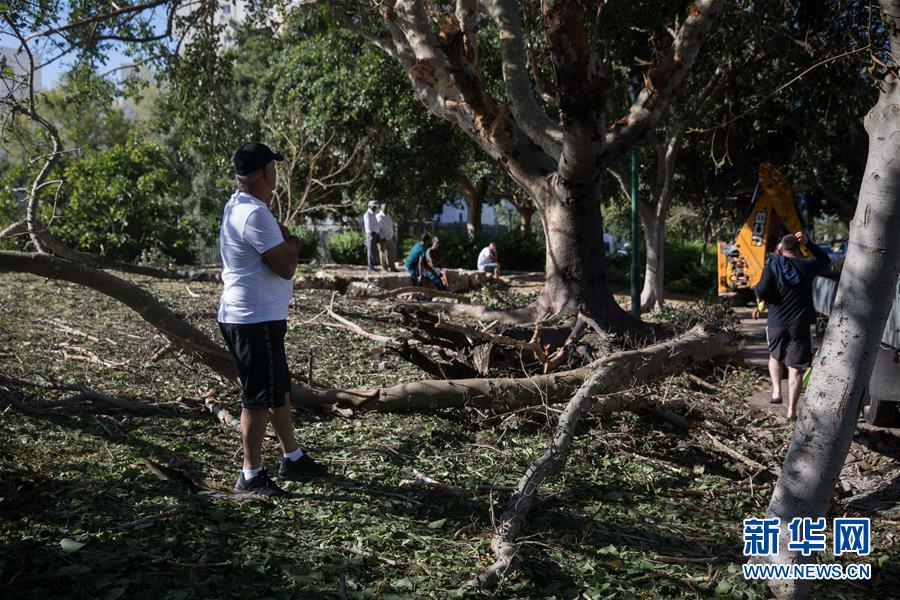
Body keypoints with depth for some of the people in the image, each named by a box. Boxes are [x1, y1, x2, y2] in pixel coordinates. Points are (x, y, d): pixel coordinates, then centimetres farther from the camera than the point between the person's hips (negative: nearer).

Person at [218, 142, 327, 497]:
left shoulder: (237, 207, 13)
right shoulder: (255, 215, -21)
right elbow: (286, 266, -20)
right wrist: (293, 243, -3)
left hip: (252, 317, 11)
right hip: (255, 320, -11)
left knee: (280, 390, 19)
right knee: (260, 400, -1)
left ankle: (292, 459, 32)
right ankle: (251, 477, 9)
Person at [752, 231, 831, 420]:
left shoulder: (773, 265, -6)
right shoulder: (807, 266, -1)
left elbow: (761, 292, -14)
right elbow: (826, 260, 21)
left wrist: (761, 299, 9)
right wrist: (808, 243, 13)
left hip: (776, 322, 0)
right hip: (800, 324, 0)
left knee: (775, 356, 26)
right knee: (795, 366, 3)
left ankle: (776, 391, 13)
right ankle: (792, 410, 1)